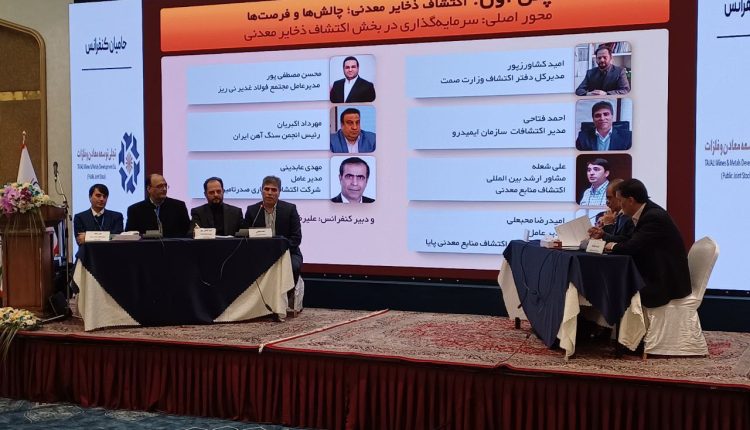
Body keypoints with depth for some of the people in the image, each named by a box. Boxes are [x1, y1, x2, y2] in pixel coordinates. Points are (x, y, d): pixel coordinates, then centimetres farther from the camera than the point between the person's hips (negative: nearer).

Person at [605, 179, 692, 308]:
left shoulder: (655, 216, -21)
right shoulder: (646, 213, 8)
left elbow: (633, 247, -25)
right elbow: (631, 241, 12)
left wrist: (613, 246, -6)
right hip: (655, 275, 9)